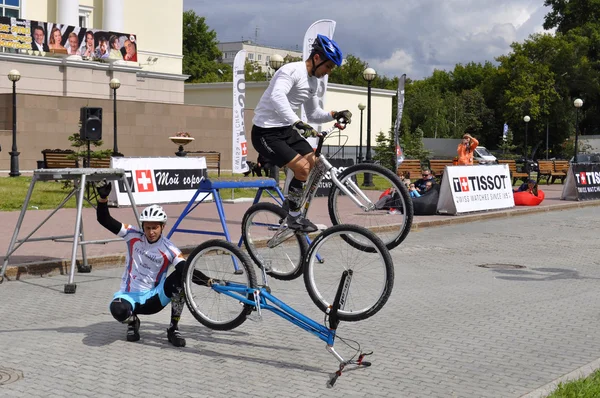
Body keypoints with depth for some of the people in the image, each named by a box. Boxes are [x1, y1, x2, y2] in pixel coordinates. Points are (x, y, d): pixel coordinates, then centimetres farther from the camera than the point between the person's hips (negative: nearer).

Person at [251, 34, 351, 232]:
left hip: (286, 130, 9)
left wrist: (334, 115, 1)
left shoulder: (313, 81, 10)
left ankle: (291, 203, 19)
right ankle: (293, 217, -4)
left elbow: (313, 114, 20)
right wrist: (298, 123, -48)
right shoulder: (292, 71, -19)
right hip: (266, 132, -9)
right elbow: (276, 97, -38)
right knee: (303, 168, -20)